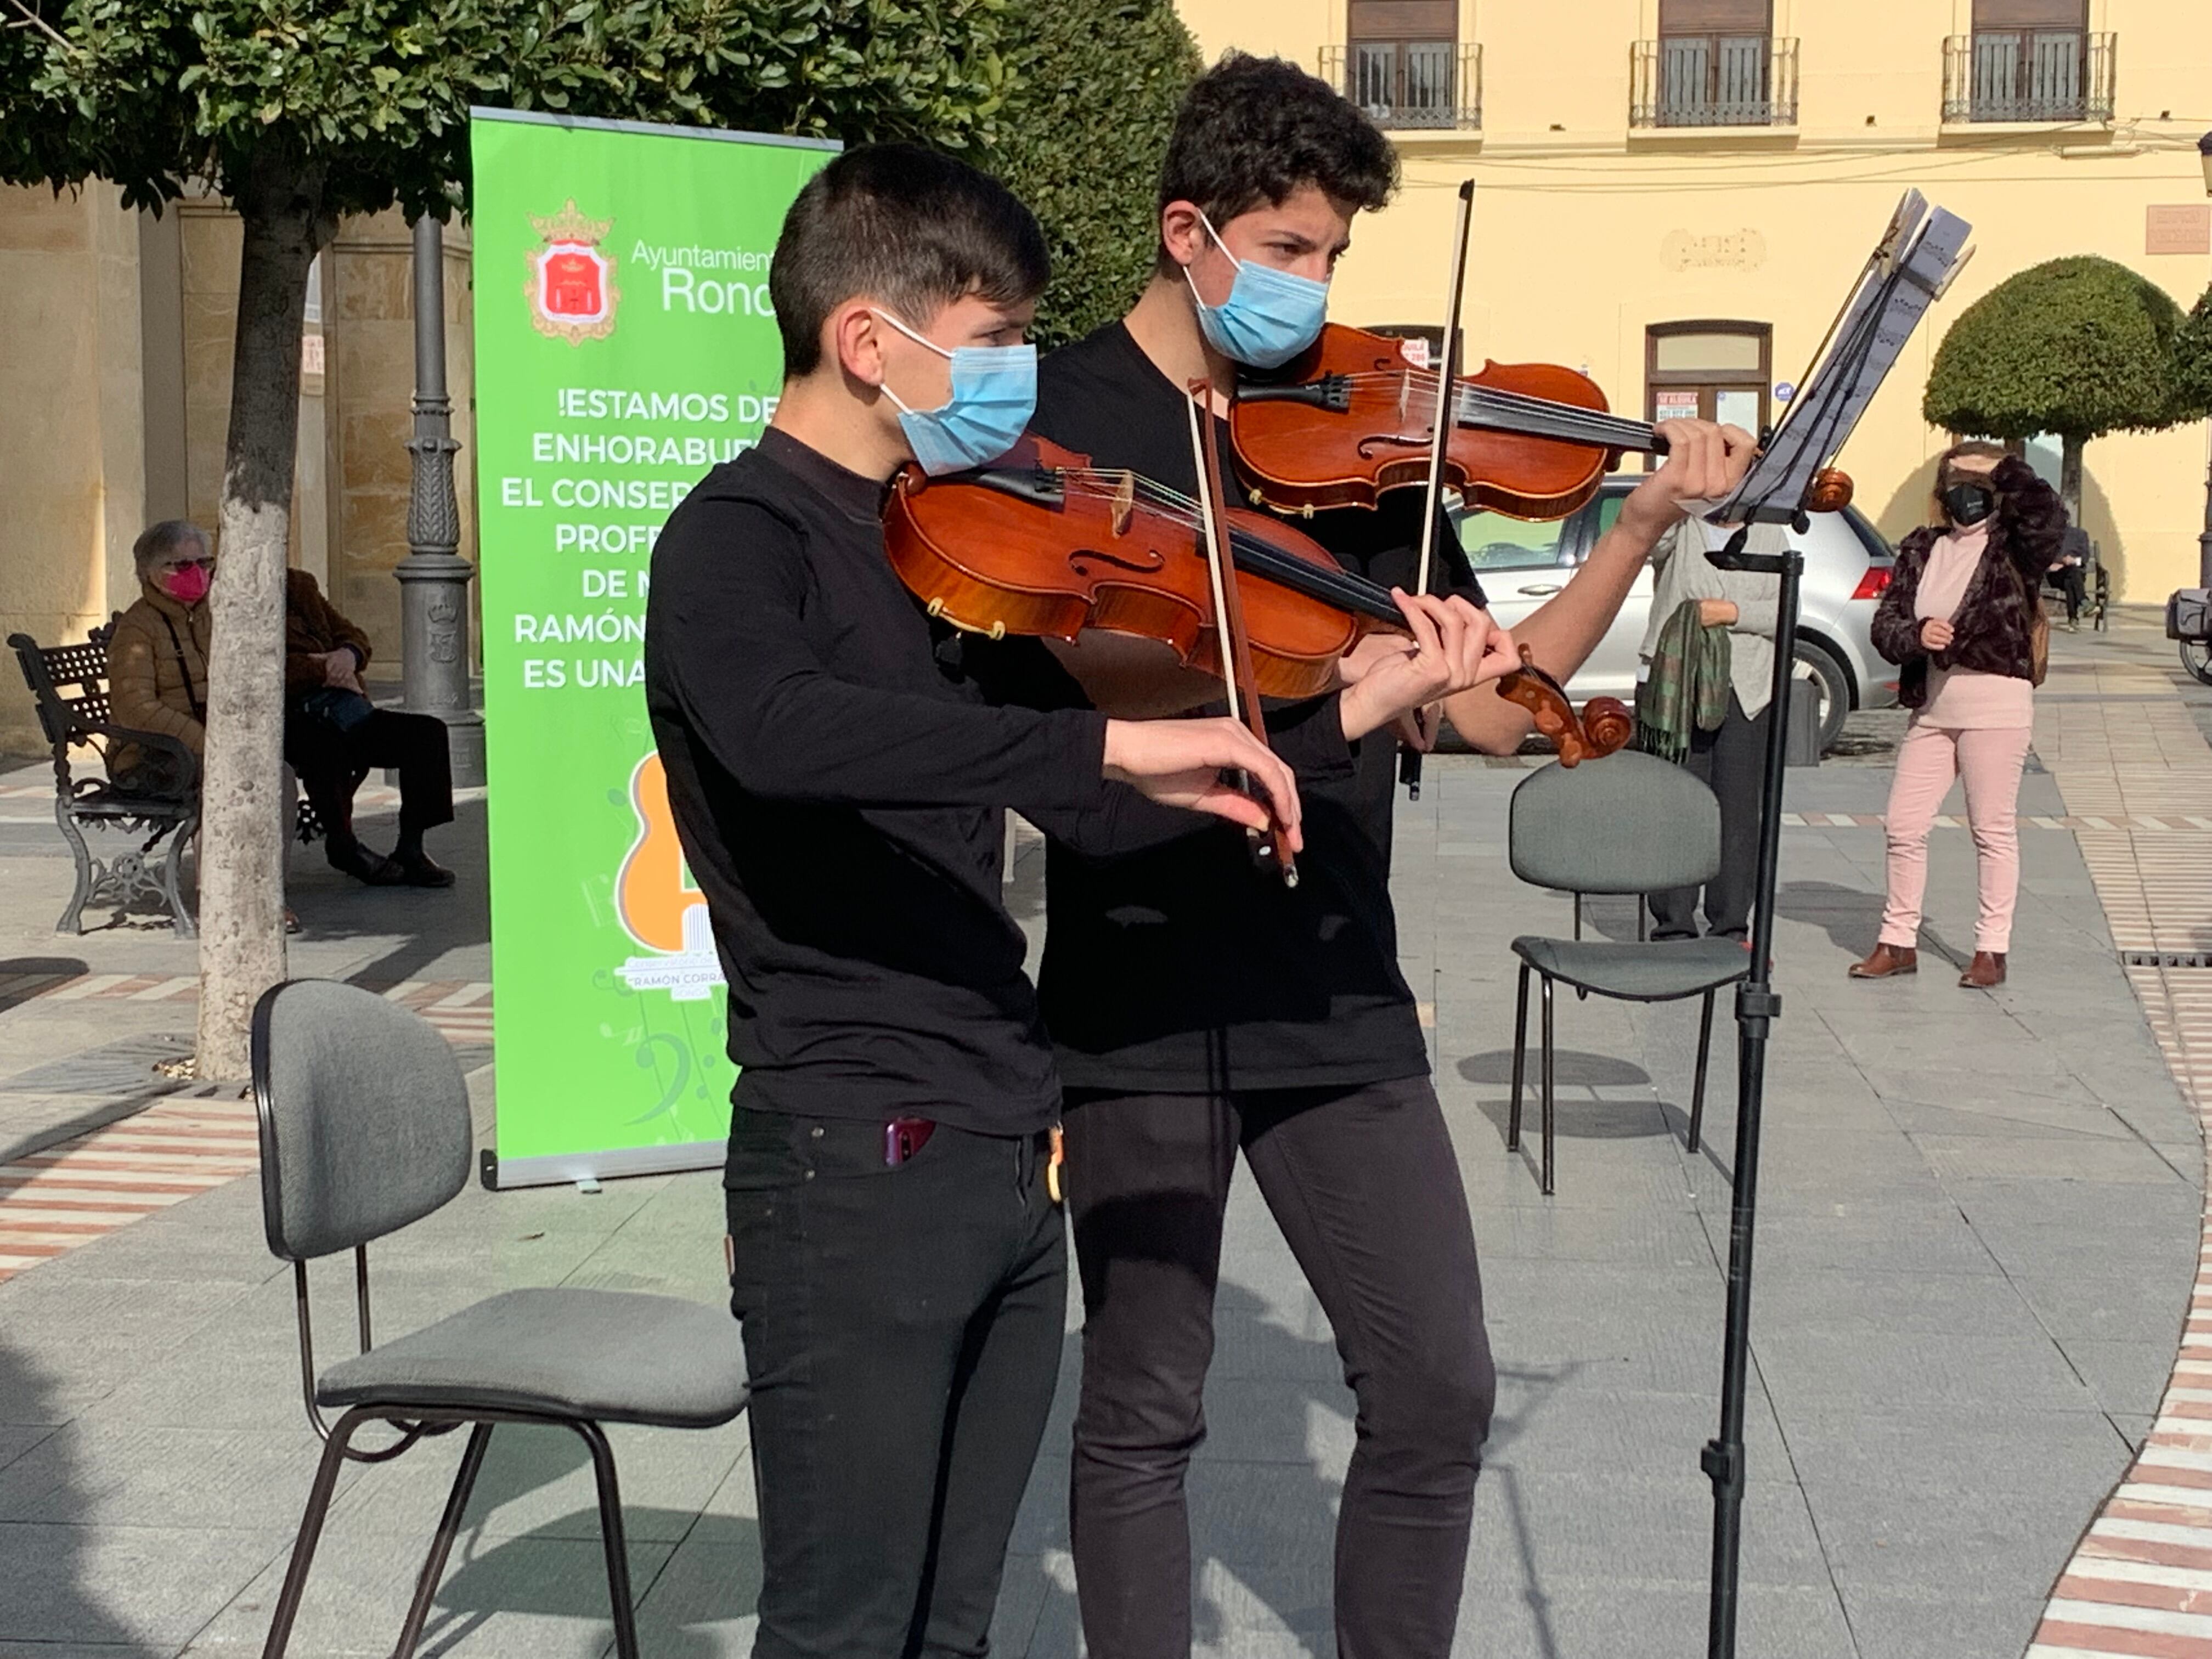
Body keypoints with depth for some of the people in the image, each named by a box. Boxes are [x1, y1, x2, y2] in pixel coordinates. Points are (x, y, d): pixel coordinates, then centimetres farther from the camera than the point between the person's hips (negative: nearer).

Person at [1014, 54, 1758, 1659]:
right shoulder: (1067, 411, -2)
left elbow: (1493, 706, 5)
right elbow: (1068, 664, -18)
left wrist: (1643, 525, -5)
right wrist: (1301, 674, -30)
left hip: (1336, 990, 4)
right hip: (1139, 996, -3)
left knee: (1440, 1390, 6)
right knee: (1143, 1409, 6)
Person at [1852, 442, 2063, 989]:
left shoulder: (2012, 546, -1)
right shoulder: (1921, 550, 12)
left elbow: (2049, 519, -24)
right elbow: (1885, 623, 8)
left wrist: (2007, 471, -11)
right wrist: (1916, 634, -14)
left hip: (1995, 705, -5)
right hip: (1931, 710, 5)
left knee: (1993, 829, 1)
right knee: (1903, 826, 7)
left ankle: (1992, 949, 10)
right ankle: (1899, 942, 19)